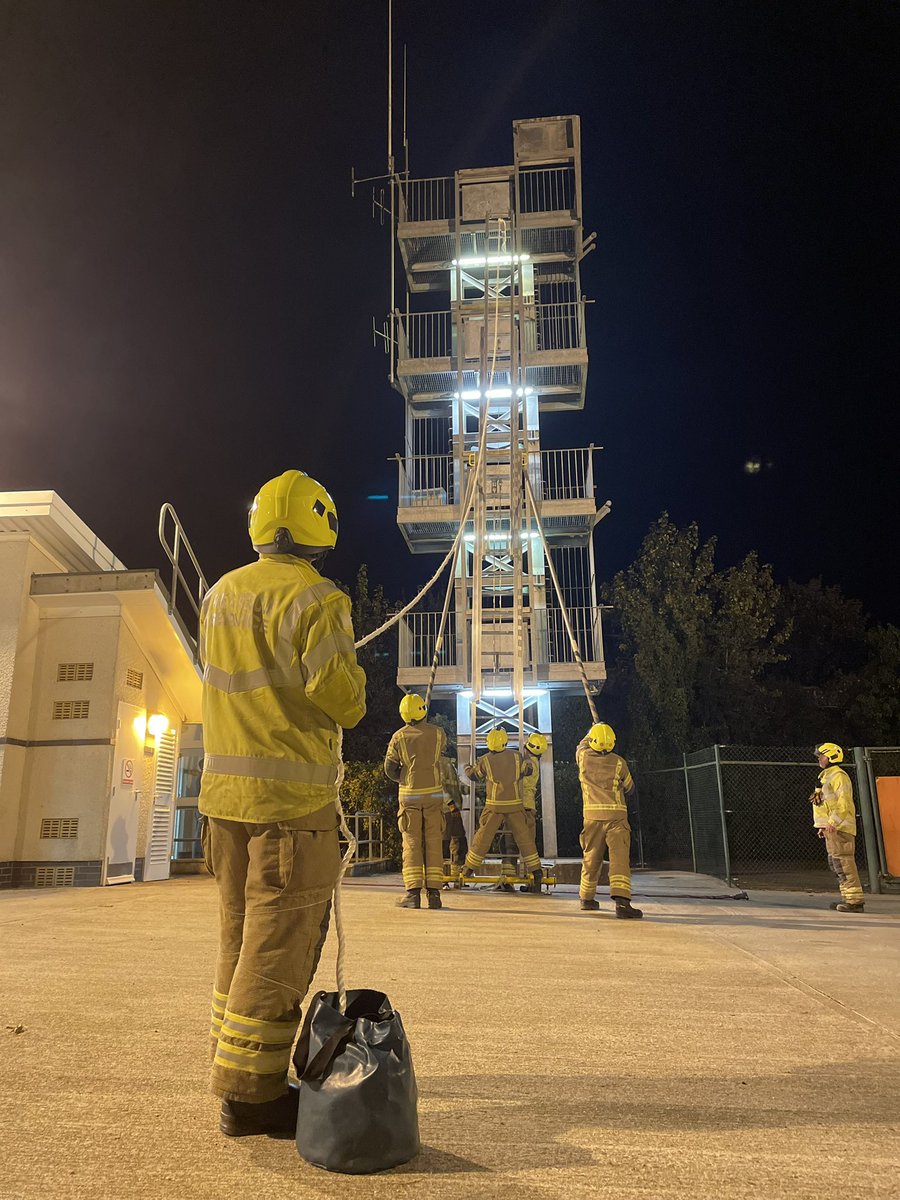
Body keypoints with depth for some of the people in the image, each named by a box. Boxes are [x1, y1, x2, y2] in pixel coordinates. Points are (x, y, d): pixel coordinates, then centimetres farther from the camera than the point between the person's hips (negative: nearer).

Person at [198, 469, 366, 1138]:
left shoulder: (221, 595, 9)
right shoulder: (317, 601, -14)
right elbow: (343, 704, -18)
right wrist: (353, 680, 2)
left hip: (225, 792, 8)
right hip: (293, 797, -8)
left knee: (242, 937, 19)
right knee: (279, 944, 2)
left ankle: (243, 1068, 31)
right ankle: (249, 1092, 10)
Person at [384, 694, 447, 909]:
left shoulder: (399, 736, -4)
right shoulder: (438, 733, -2)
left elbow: (389, 768, -1)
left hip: (410, 795, 0)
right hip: (434, 795, 1)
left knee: (412, 844, 3)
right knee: (433, 844, 4)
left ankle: (413, 893, -3)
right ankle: (434, 893, 2)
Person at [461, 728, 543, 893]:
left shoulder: (485, 760, -4)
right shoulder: (516, 757, -1)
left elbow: (472, 774, 11)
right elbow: (529, 770, 11)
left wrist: (468, 767, 34)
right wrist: (531, 763, 34)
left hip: (494, 806, -1)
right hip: (515, 805, 1)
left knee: (483, 837, 7)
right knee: (524, 837, 6)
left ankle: (469, 868, 15)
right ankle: (535, 870, 5)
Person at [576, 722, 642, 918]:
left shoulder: (584, 757, 2)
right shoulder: (618, 762, -2)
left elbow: (582, 745, 28)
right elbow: (630, 788, 12)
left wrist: (591, 733, 43)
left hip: (592, 816, 3)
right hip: (616, 816, -3)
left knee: (591, 858, 15)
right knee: (619, 858, -10)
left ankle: (586, 898, 29)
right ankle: (622, 901, -23)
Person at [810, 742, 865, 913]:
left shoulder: (839, 776, -11)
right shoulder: (825, 776, 21)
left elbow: (843, 802, -20)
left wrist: (833, 822, -24)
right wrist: (822, 826, 22)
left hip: (839, 827, -11)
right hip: (830, 827, 11)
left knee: (843, 862, -11)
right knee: (835, 863, 13)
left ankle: (855, 900, -10)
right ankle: (847, 897, 18)